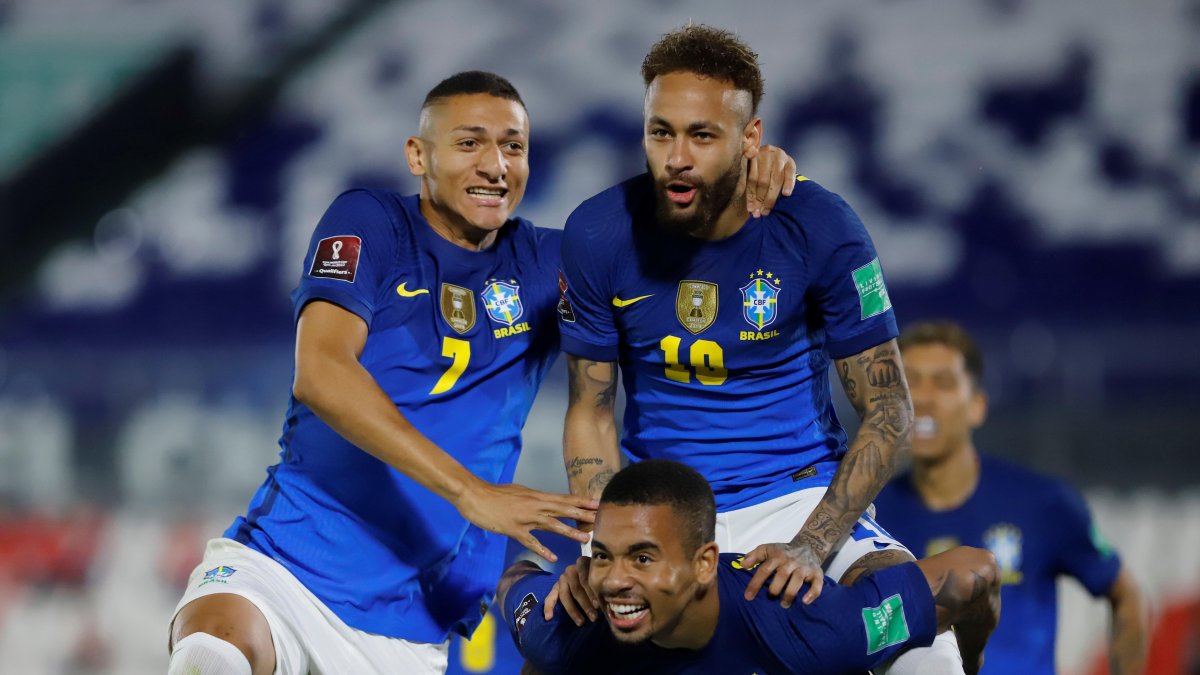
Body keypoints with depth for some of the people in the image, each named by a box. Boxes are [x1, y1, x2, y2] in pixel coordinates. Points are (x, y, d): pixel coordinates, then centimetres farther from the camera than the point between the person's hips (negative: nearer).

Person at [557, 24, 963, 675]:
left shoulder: (819, 227, -12)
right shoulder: (598, 235, -8)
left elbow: (887, 414, -8)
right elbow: (591, 413, 2)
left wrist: (812, 546, -22)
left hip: (799, 498, -2)